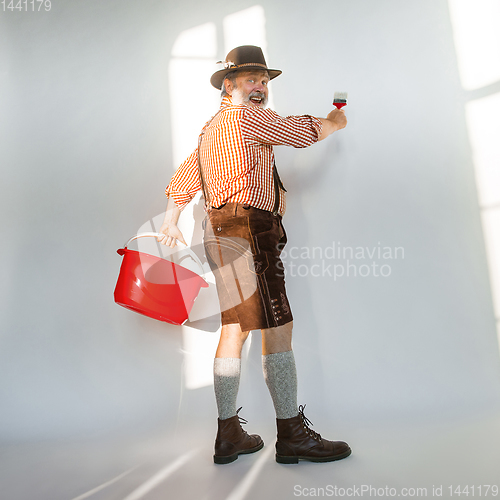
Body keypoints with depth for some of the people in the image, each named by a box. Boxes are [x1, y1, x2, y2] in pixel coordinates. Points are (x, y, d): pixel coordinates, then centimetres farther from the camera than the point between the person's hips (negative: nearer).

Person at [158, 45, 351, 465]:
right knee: (277, 327, -9)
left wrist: (171, 221, 30)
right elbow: (303, 131, 3)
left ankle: (229, 435, 15)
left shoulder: (213, 128, 28)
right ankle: (293, 435, -1)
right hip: (247, 230, -10)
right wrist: (335, 121, 23)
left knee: (235, 328, 8)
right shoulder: (248, 116, -1)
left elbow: (185, 175, 28)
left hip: (222, 234, 10)